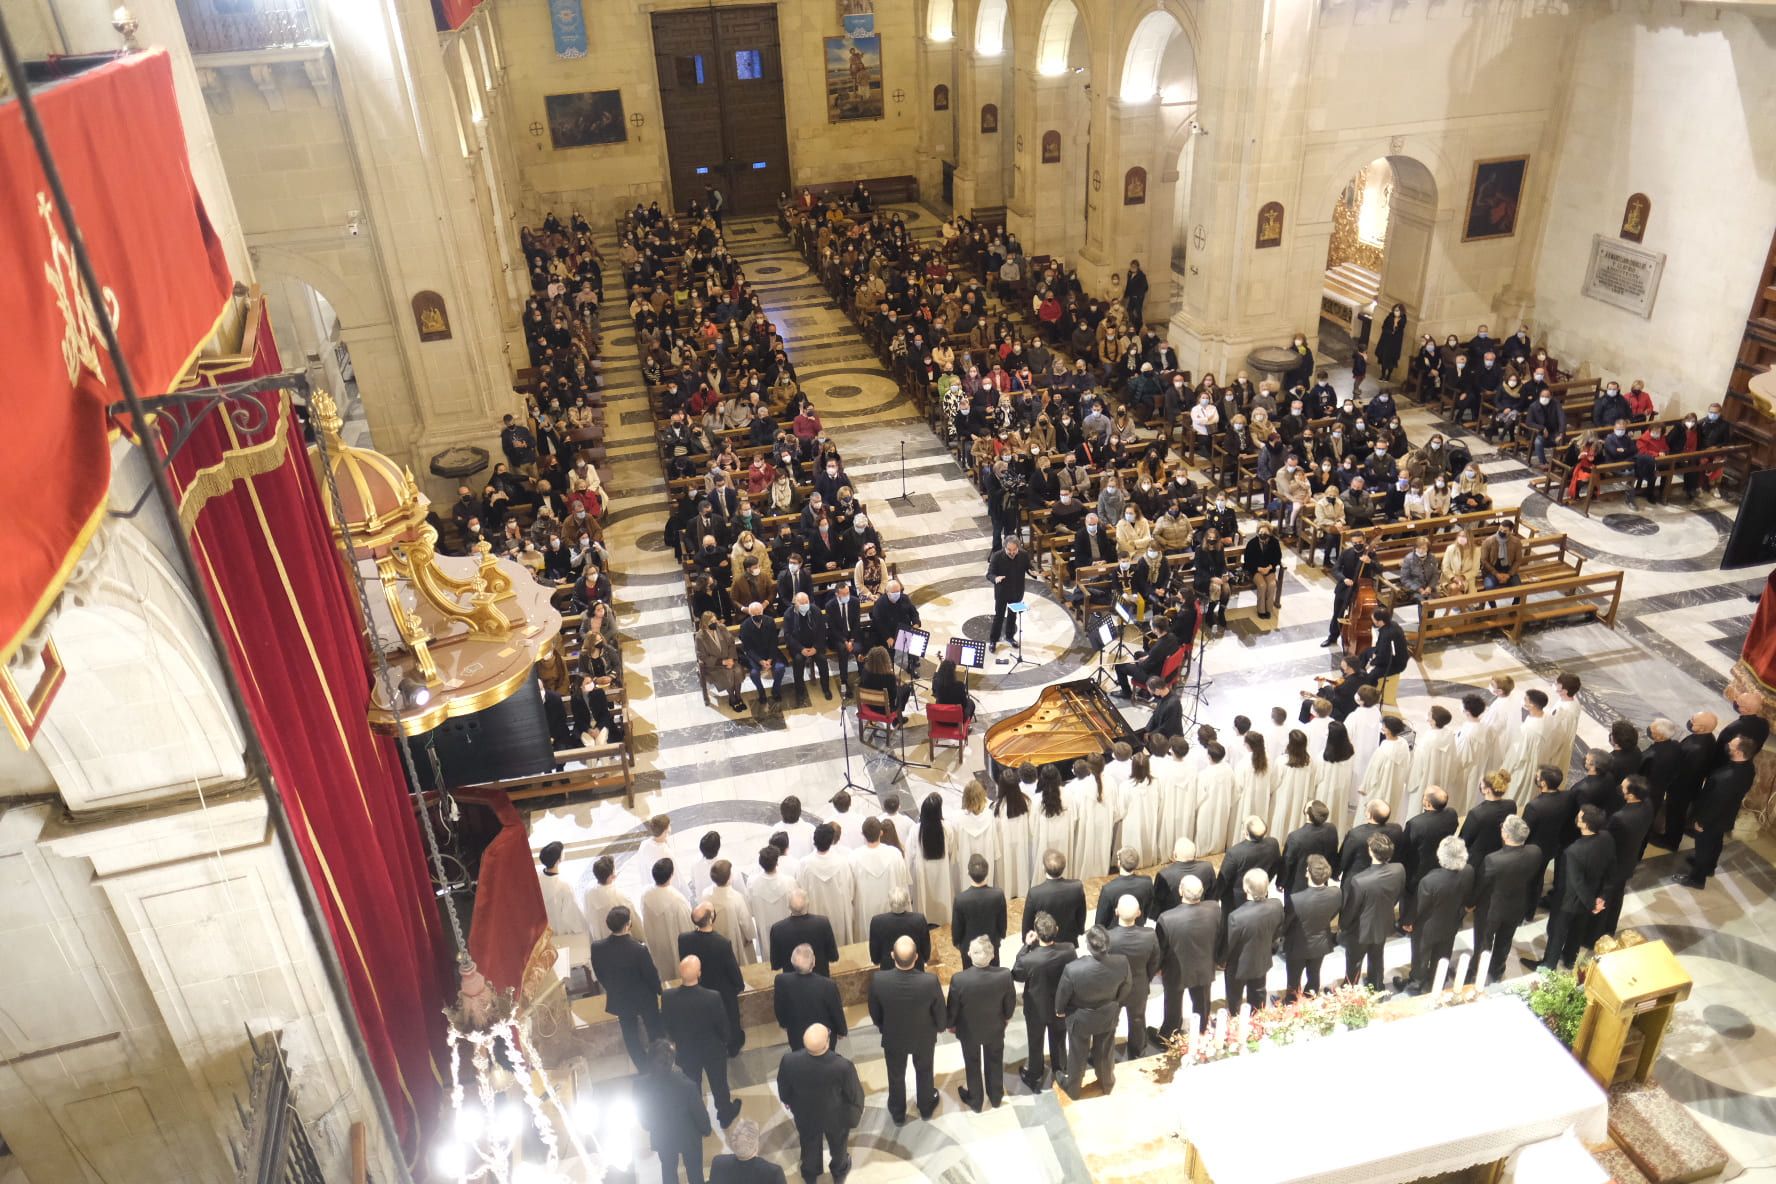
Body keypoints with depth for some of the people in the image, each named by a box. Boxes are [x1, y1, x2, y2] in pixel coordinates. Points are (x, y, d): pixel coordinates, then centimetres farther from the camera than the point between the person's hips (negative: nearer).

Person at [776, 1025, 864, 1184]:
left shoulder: (789, 1061, -36)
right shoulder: (843, 1066, -41)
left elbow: (783, 1089, -13)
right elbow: (854, 1095, -20)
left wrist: (787, 1101, 11)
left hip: (805, 1115, 1)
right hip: (836, 1116, -1)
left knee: (810, 1144, 34)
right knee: (838, 1144, 33)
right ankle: (840, 1170, 60)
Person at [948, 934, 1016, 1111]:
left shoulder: (959, 980, -36)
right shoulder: (1004, 975, -31)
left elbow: (953, 1007, -17)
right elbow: (1011, 1001, -11)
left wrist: (951, 1024, 5)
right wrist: (1007, 1016, 12)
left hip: (969, 1030, -1)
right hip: (996, 1027, 1)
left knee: (973, 1065, 25)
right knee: (995, 1062, 28)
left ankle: (974, 1101, 46)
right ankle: (996, 1097, 50)